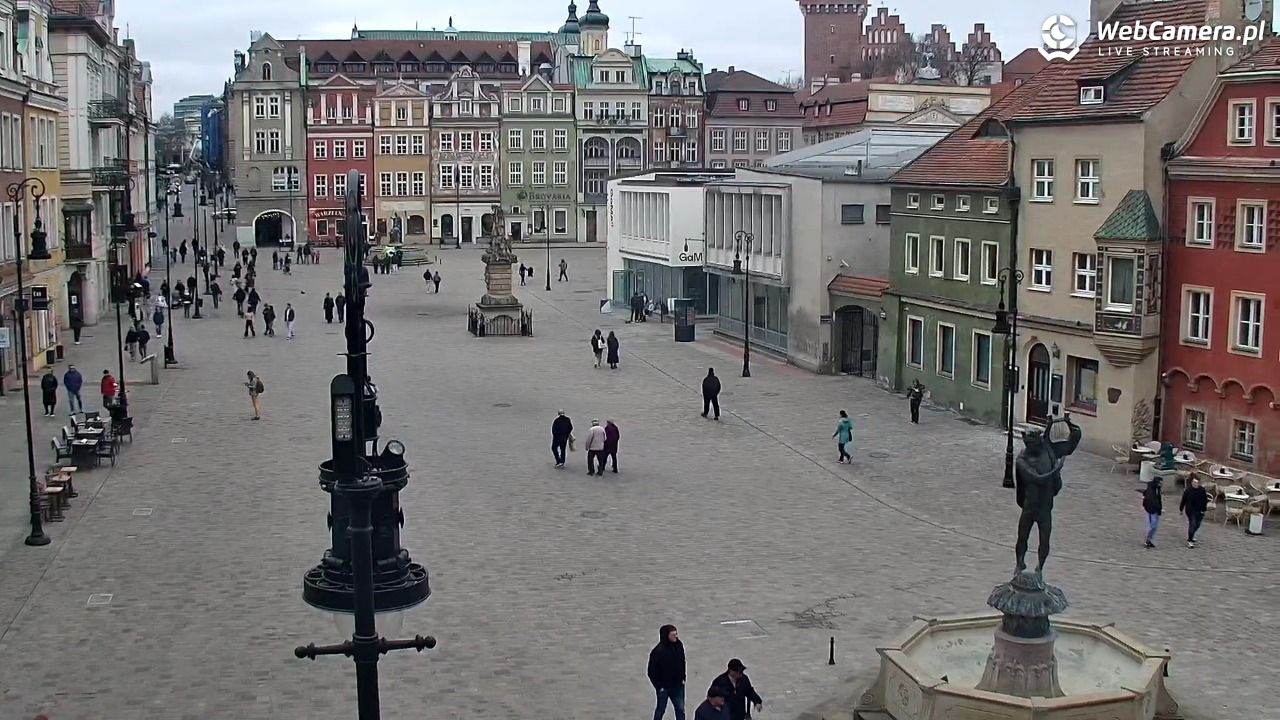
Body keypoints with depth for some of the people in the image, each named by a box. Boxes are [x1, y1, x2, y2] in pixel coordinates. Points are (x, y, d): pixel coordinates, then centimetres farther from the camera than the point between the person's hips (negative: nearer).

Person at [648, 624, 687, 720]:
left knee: (680, 709, 10)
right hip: (664, 687, -5)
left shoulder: (679, 646, -7)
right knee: (661, 710, 13)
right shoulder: (658, 651, -24)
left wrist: (682, 678, 7)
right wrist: (658, 686, -13)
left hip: (677, 685, 5)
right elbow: (652, 671, -16)